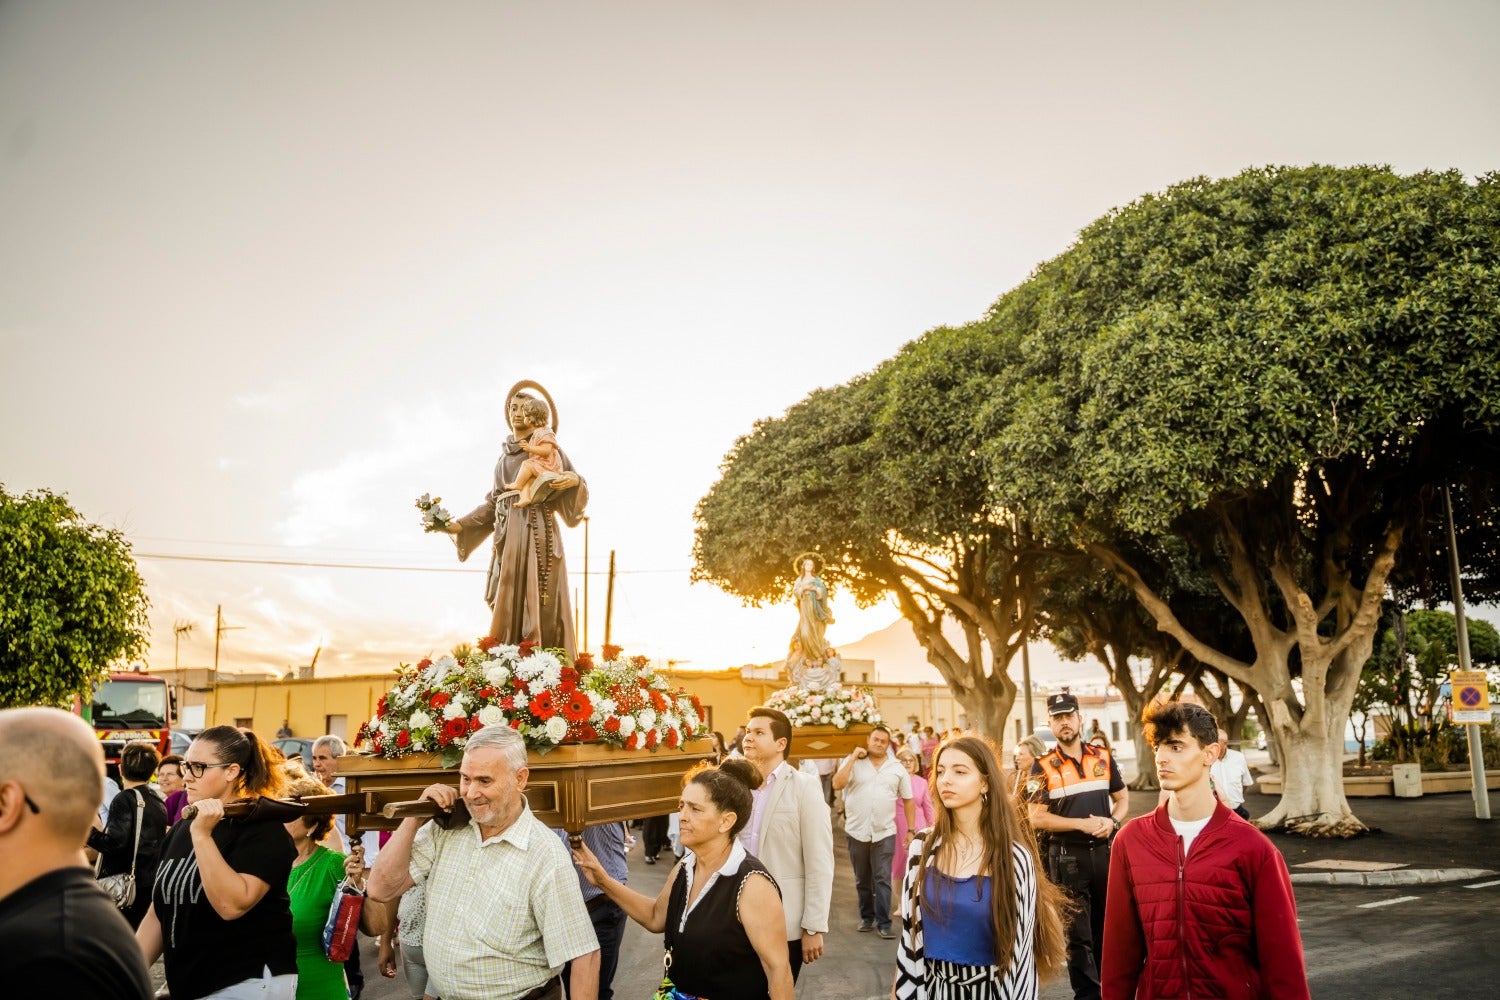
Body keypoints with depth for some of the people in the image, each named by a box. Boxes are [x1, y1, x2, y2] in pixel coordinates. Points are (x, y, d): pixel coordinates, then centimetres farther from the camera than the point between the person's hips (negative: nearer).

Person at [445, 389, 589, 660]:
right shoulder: (505, 455, 21)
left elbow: (576, 487, 3)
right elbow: (494, 501, 19)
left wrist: (575, 479, -20)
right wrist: (460, 525, 12)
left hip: (538, 532, -5)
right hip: (509, 535, 5)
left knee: (540, 599, -10)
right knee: (509, 601, -2)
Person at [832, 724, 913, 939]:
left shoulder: (898, 769, 3)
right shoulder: (852, 763, -1)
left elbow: (908, 800, 7)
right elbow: (837, 785, -16)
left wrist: (910, 830, 3)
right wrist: (853, 758, -15)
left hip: (885, 833, 0)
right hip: (857, 832, 0)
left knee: (882, 879, -4)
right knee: (862, 879, 13)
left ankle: (883, 923, 2)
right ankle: (866, 917, 27)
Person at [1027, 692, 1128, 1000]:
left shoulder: (1103, 758, 6)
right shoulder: (1043, 766, -5)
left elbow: (1122, 798, 13)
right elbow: (1037, 818, -8)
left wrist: (1112, 821, -8)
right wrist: (1083, 824, -16)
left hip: (1104, 851, 3)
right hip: (1067, 855, -3)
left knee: (1106, 925, 14)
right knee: (1077, 932, 4)